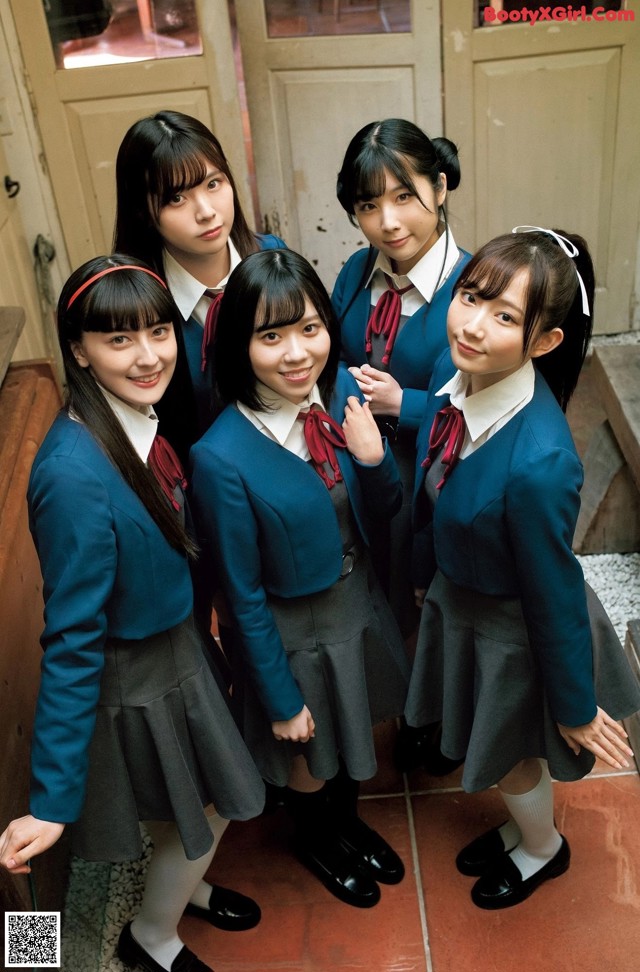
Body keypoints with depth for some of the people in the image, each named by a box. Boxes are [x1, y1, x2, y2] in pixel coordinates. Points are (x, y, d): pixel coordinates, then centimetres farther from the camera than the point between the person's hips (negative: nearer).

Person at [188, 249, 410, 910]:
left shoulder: (340, 391, -16)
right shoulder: (222, 458, -32)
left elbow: (384, 508, -3)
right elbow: (244, 596, -20)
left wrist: (372, 455, -24)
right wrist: (281, 698, -9)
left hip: (360, 599, 5)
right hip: (296, 628, -5)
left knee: (355, 726, 30)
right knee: (308, 750, 24)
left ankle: (347, 821, 62)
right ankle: (315, 842, 58)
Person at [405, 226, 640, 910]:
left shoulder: (537, 462, -40)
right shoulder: (455, 371, -18)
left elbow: (555, 591, -25)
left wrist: (575, 706, -10)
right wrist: (427, 574, 16)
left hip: (514, 629, -7)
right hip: (458, 596, 7)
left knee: (507, 751, 23)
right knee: (485, 740, 31)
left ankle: (542, 850, 59)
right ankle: (522, 827, 64)